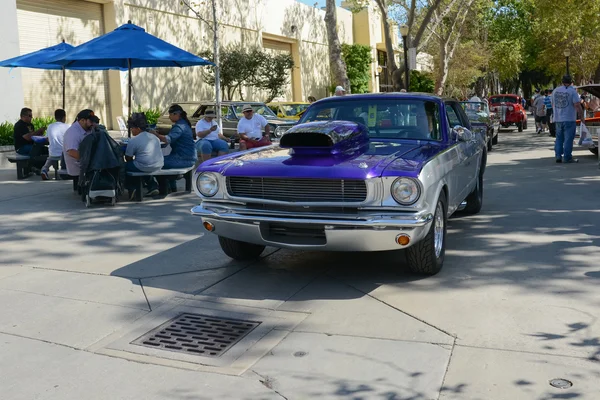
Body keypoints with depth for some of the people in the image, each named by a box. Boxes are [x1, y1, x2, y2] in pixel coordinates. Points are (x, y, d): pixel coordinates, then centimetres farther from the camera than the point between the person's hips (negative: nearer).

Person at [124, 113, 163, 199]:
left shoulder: (133, 140, -9)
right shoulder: (154, 137, 12)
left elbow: (128, 158, -5)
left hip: (145, 168, -7)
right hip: (159, 166, 7)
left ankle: (131, 188, 4)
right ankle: (153, 186, 28)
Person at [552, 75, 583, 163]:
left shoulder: (555, 90, 9)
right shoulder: (572, 91, -9)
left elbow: (553, 104, 18)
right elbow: (577, 105, -14)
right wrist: (581, 116, -5)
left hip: (558, 119, 6)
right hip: (569, 119, -5)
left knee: (559, 138, 14)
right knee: (568, 139, -2)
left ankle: (558, 156, 11)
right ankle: (567, 157, -1)